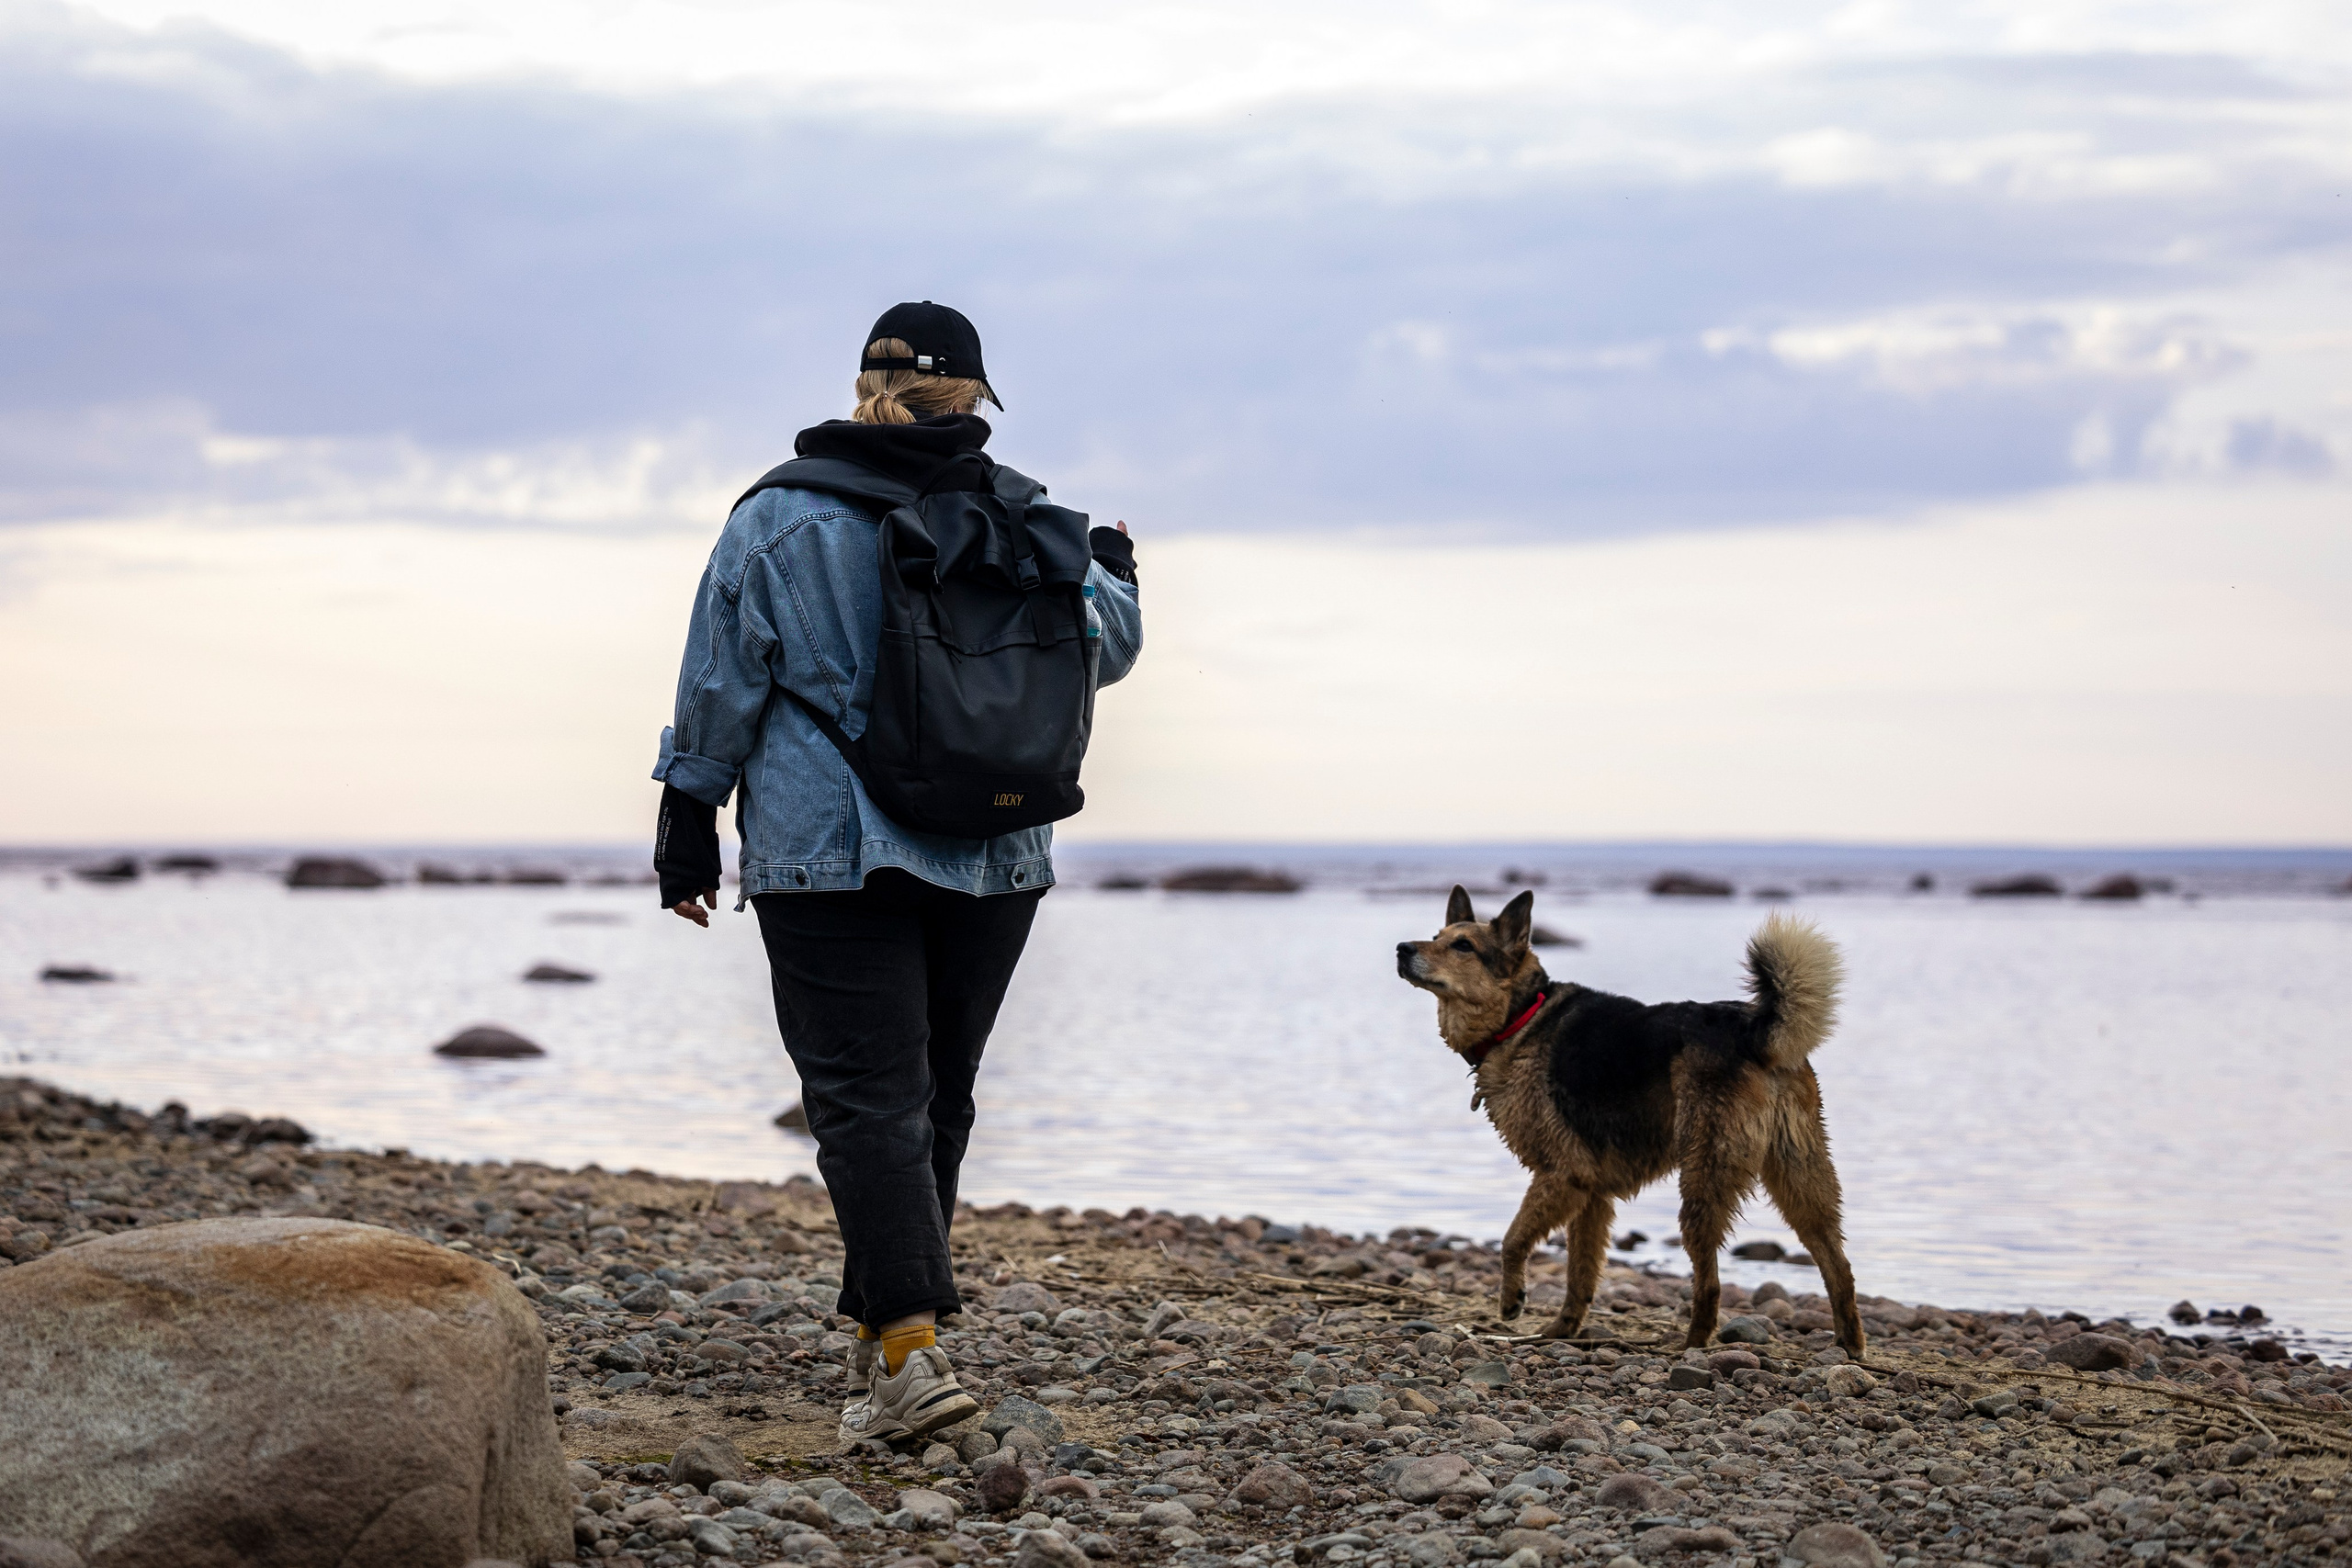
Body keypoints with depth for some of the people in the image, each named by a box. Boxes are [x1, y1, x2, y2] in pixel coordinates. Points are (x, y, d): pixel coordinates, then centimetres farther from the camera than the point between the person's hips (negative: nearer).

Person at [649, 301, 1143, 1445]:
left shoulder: (777, 518, -3)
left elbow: (720, 688, -1)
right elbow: (1107, 645, 16)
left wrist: (688, 827, 8)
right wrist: (1111, 572, 38)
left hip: (828, 855, -3)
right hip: (994, 858, 3)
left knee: (866, 1096, -7)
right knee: (938, 1094, 14)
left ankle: (912, 1348, -21)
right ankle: (879, 1333, 22)